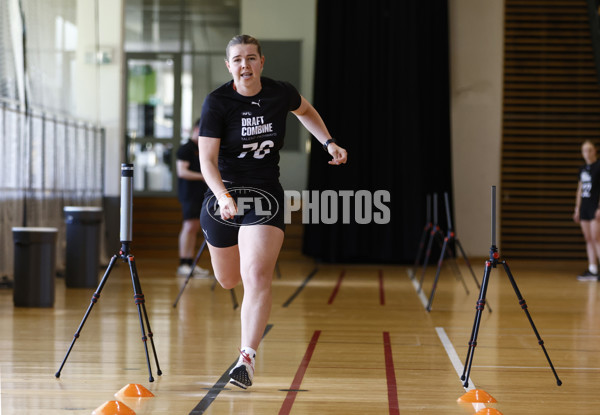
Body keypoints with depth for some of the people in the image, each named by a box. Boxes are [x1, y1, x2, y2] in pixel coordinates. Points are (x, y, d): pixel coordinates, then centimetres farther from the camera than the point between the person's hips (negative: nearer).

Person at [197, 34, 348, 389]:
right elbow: (207, 160, -20)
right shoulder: (217, 103, -13)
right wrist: (224, 198, -35)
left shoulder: (281, 93, -5)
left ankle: (248, 357, -21)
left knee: (257, 275, -20)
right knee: (229, 280, 14)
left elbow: (306, 110, 21)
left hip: (266, 196, 0)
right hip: (224, 194, 0)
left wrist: (328, 143, 9)